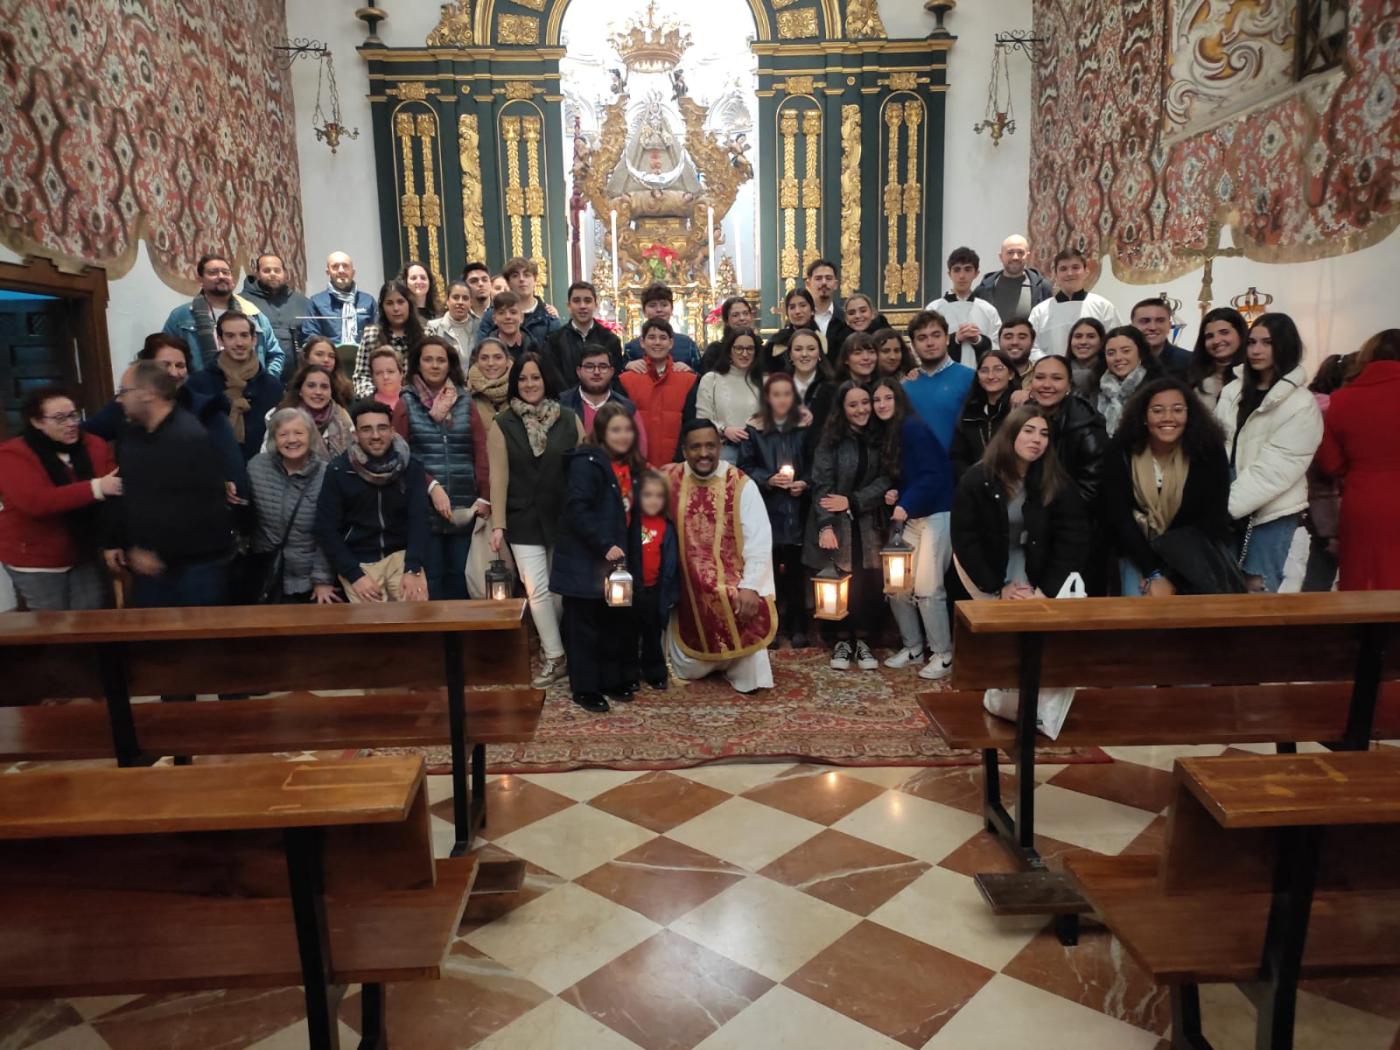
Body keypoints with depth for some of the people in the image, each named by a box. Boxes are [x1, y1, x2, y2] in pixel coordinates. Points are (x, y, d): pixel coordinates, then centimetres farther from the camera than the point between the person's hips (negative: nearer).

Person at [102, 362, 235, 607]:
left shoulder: (193, 438, -17)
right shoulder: (131, 437, 10)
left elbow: (204, 509, -23)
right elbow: (118, 495, 19)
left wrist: (159, 552, -20)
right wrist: (111, 542, 14)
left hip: (197, 566, -8)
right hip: (148, 565, 8)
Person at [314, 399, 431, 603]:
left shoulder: (411, 467, -3)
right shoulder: (338, 471, -7)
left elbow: (419, 520, -7)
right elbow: (327, 529, -6)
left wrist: (413, 569, -21)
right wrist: (355, 576, -15)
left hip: (401, 554, 1)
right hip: (357, 561, -1)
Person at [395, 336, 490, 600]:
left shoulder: (465, 401, 10)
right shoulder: (406, 403, 5)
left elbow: (481, 451, 4)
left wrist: (485, 496, -5)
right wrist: (432, 487, -12)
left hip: (464, 507, 2)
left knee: (460, 574, 6)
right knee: (430, 577, 1)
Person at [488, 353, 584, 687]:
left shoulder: (569, 420, 3)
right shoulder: (502, 425, 2)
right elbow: (498, 477, -2)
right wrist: (498, 524, -7)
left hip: (564, 516, 1)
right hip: (524, 520, 0)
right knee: (537, 590, -3)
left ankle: (553, 648, 24)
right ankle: (555, 657, 7)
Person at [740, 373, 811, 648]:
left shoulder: (805, 428, 8)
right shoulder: (754, 429, 6)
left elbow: (815, 463, 8)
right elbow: (745, 467, 3)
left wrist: (805, 483, -10)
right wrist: (768, 479, -13)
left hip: (797, 509, 1)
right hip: (766, 509, -1)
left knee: (796, 568, 4)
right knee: (769, 567, 0)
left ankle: (798, 626, 13)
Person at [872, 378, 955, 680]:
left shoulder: (914, 427, -13)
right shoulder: (887, 434, 13)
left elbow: (934, 475, -20)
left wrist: (905, 505, -27)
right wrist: (893, 496, -2)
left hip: (935, 514, -8)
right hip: (908, 517, 8)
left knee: (927, 587, -8)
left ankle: (944, 654, 5)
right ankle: (912, 646, 21)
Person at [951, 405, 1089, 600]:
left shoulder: (1058, 485, -10)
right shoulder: (976, 480, -14)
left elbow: (1073, 544, -12)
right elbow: (964, 541, -14)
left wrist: (1046, 590, -21)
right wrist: (997, 589, -18)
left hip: (1035, 573, 2)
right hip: (989, 569, -2)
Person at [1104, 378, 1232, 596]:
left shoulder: (1209, 451, -14)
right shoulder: (1121, 451, -12)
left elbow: (1212, 521, -14)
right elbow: (1119, 516, -13)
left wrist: (1171, 577, -21)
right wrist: (1153, 573, -21)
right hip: (1139, 550, 0)